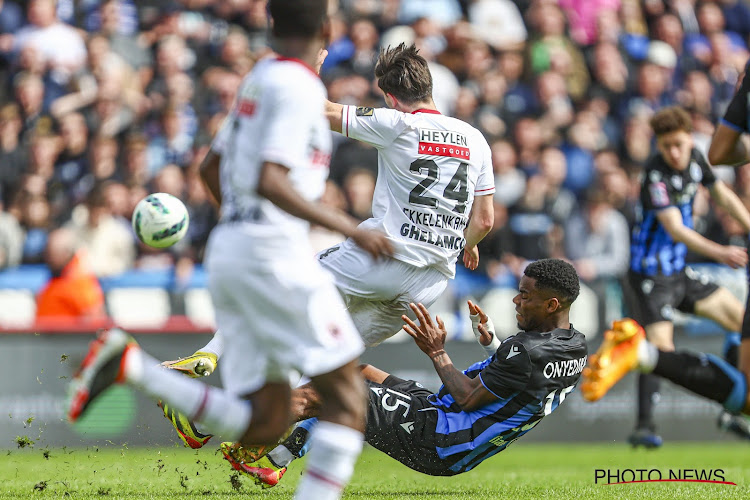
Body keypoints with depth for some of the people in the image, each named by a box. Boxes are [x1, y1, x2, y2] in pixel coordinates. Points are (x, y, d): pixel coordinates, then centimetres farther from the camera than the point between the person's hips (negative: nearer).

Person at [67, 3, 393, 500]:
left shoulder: (258, 79, 17)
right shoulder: (300, 88, -10)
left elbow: (212, 167, 25)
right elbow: (269, 181, -21)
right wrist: (348, 227, -19)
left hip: (227, 249, 9)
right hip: (273, 250, -9)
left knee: (264, 422, 5)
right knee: (347, 397, -3)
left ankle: (130, 364, -5)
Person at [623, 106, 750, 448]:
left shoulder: (695, 160, 1)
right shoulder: (657, 175, -24)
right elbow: (675, 229, -33)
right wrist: (718, 253, -44)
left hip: (679, 271, 9)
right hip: (651, 273, -9)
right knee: (660, 347, -19)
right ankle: (644, 426, -16)